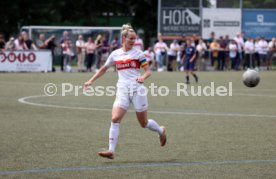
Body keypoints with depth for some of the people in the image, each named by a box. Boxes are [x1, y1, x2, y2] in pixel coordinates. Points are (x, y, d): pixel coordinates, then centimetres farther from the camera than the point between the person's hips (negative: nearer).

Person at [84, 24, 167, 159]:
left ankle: (161, 131, 39)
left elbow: (148, 71, 1)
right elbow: (104, 69, 21)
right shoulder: (115, 54, 8)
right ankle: (111, 151, -17)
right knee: (115, 119, -16)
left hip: (137, 90, -2)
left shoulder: (137, 53, 0)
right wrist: (91, 80, 16)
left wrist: (143, 77, -21)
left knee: (144, 123, 7)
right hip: (122, 91, 2)